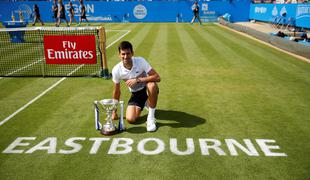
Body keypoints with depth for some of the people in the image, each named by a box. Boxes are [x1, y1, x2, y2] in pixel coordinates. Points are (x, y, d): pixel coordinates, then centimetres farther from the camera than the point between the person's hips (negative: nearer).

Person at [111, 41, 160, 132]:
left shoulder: (140, 61, -23)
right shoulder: (116, 70, -16)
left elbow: (157, 77, -29)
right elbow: (117, 91, -2)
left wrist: (137, 80, -36)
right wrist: (114, 112, 5)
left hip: (148, 90, -2)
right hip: (136, 94, 3)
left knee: (152, 85, -39)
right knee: (130, 119, -16)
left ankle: (151, 116, -17)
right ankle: (145, 104, 18)